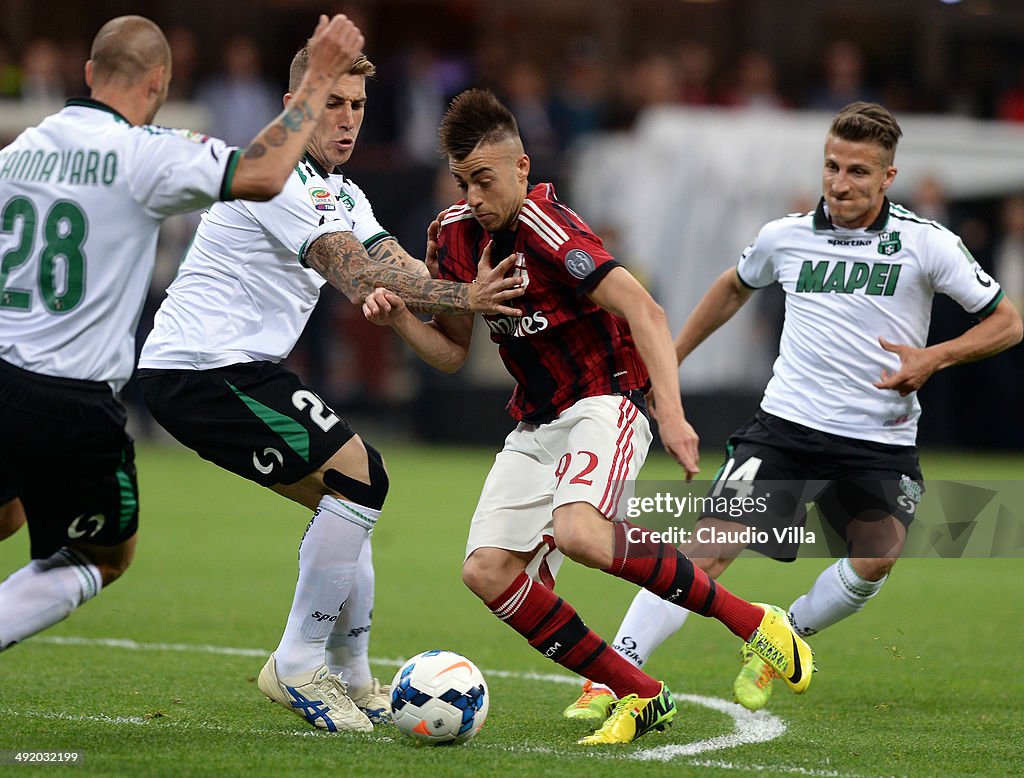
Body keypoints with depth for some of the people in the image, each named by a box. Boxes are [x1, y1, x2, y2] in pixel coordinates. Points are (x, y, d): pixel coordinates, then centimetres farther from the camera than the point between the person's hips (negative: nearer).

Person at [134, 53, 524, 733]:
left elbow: (400, 270, 5)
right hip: (204, 366, -11)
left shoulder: (342, 194, 18)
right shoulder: (282, 176, -15)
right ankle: (298, 665, -9)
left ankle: (351, 678, 22)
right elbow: (361, 281, -25)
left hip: (234, 367, 11)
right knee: (359, 476, -14)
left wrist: (476, 295, -14)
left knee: (344, 499, 15)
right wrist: (461, 297, -31)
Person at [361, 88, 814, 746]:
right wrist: (401, 318, -5)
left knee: (580, 534, -34)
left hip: (604, 405, -8)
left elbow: (643, 310, -23)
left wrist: (672, 413, -33)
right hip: (535, 425, 8)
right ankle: (641, 697, -2)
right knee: (487, 571, -9)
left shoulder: (543, 226, -17)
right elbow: (452, 352, 16)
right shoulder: (459, 234, 6)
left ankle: (751, 620, -18)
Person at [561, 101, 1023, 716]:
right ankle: (611, 681, -15)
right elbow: (735, 286, 28)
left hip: (881, 442, 0)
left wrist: (934, 358, -11)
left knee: (876, 561, -19)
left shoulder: (927, 244, -2)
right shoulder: (785, 236, 5)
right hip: (785, 427, 0)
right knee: (710, 549, -14)